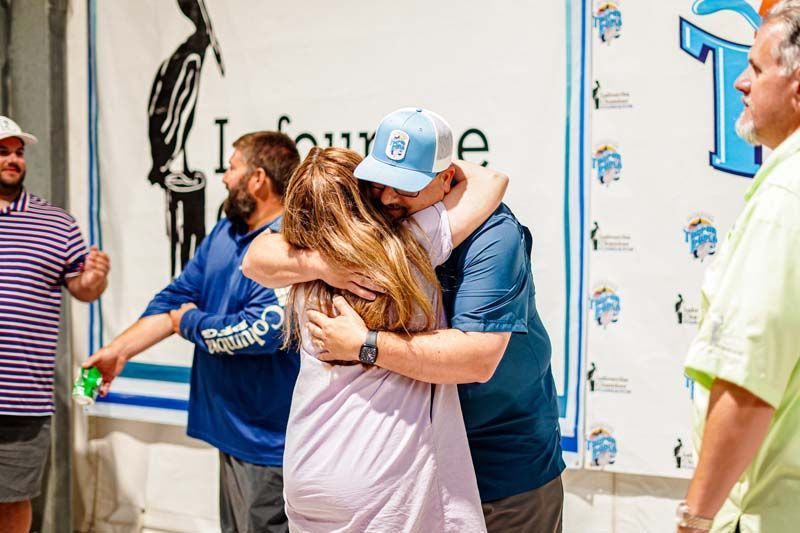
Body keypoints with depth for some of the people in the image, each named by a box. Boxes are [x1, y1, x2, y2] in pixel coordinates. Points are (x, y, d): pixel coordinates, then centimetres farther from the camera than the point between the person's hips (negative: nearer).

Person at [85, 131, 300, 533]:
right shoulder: (224, 233, 10)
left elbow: (260, 330, -28)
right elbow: (176, 297, 13)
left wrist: (189, 322, -10)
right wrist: (119, 350, 5)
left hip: (270, 442, -9)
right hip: (231, 428, 9)